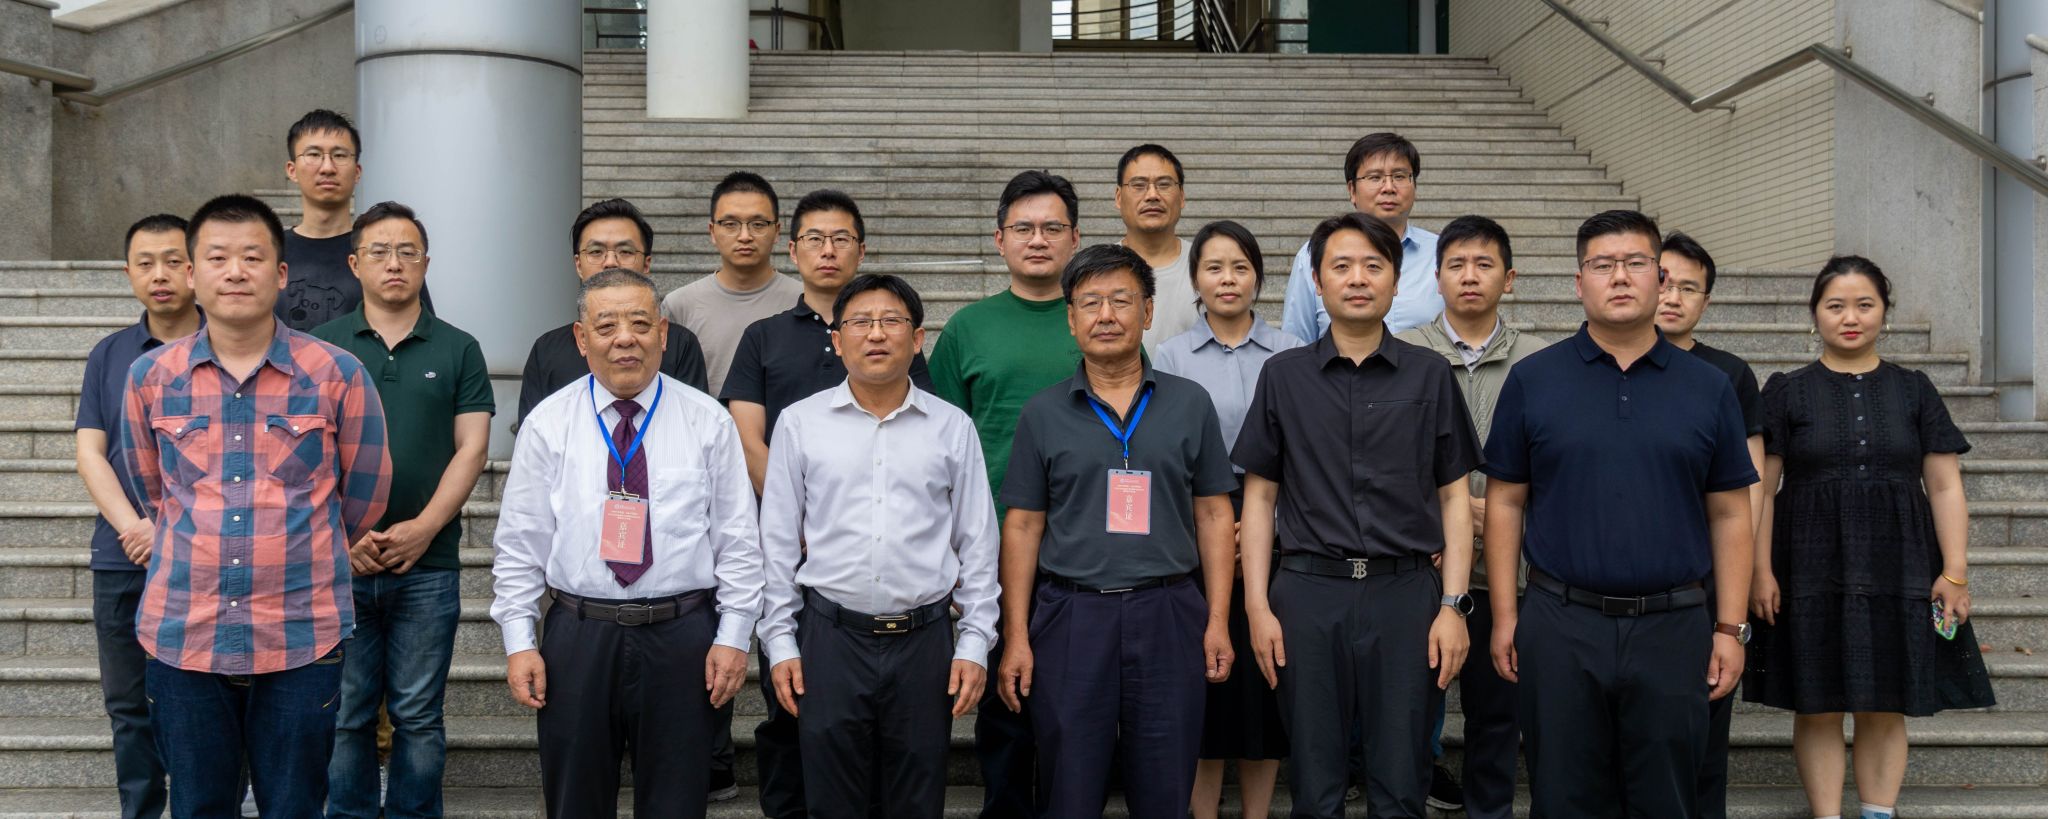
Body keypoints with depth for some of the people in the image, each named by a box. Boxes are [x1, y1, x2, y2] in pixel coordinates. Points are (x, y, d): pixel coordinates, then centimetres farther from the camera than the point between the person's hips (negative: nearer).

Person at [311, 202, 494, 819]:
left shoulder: (458, 350, 7)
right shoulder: (320, 347, 7)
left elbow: (471, 449, 1)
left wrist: (423, 527, -11)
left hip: (428, 566, 0)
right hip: (337, 563, 0)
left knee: (418, 717, 6)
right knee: (345, 716, 7)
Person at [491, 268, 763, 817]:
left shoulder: (708, 422, 1)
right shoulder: (548, 423, 2)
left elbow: (738, 540, 1)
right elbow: (519, 545, 3)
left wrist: (733, 636, -4)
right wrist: (519, 642, -2)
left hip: (681, 639, 0)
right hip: (577, 636, 1)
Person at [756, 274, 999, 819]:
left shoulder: (952, 427, 4)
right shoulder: (799, 423, 3)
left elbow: (977, 544, 6)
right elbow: (778, 542, 6)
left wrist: (975, 643, 2)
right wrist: (780, 642, 3)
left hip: (924, 640, 0)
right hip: (830, 635, 0)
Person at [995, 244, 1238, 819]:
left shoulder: (1190, 404, 6)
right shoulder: (1043, 414, 5)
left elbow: (1213, 514, 7)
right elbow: (1022, 527, 5)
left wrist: (1218, 620, -1)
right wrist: (1015, 638, -1)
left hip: (1167, 614, 0)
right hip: (1070, 615, 0)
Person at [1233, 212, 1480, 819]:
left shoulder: (1429, 377, 6)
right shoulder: (1284, 376, 6)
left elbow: (1454, 497, 6)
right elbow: (1259, 496, 7)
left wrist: (1453, 605, -3)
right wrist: (1257, 606, -1)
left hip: (1406, 592, 0)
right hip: (1308, 592, 0)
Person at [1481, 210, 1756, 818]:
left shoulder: (1708, 388, 5)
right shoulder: (1532, 380, 2)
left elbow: (1729, 515, 6)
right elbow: (1505, 501, 3)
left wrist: (1730, 628, 1)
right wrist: (1504, 614, -2)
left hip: (1672, 629, 1)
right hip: (1559, 626, -1)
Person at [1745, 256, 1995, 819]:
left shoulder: (1914, 390, 8)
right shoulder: (1786, 391, 3)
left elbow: (1945, 487, 6)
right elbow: (1759, 488, 0)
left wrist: (1955, 572, -2)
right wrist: (1761, 572, -8)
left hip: (1898, 571, 2)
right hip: (1812, 573, -1)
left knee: (1887, 709, 5)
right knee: (1819, 709, 2)